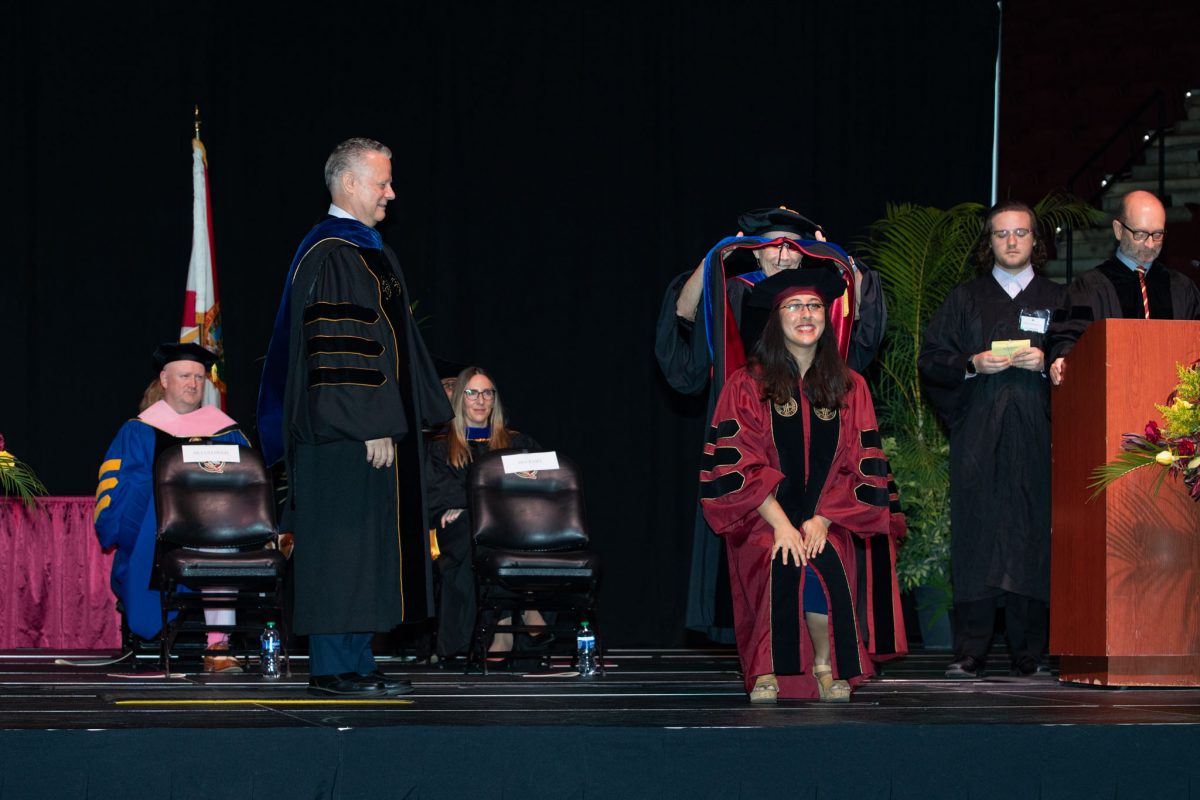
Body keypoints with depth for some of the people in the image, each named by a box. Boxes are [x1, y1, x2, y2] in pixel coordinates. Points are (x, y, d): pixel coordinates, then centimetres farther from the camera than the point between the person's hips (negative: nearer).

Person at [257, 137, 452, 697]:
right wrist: (372, 425, -22)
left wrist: (409, 418, 21)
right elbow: (337, 347, -20)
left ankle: (354, 662, 13)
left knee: (368, 546, 10)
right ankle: (334, 667, -5)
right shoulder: (330, 254, -14)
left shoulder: (367, 251, 18)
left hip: (375, 427, 10)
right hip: (344, 431, -10)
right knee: (343, 542, -8)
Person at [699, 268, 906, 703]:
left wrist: (822, 520, -9)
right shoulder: (748, 385, 4)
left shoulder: (849, 388, 12)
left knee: (825, 563, -32)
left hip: (829, 517, 2)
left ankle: (826, 666, -14)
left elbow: (861, 466, 7)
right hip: (761, 519, -2)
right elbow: (738, 463, -4)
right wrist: (780, 523, -17)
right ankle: (768, 673, -23)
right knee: (784, 566, -34)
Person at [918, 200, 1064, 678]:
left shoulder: (1057, 300, 13)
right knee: (976, 536, -6)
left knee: (1032, 536, -4)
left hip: (1036, 436, 0)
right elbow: (930, 360, 9)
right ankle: (970, 653, -6)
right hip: (978, 436, 0)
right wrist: (973, 365, -8)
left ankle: (1029, 652, 1)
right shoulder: (965, 300, 14)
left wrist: (1045, 362, -10)